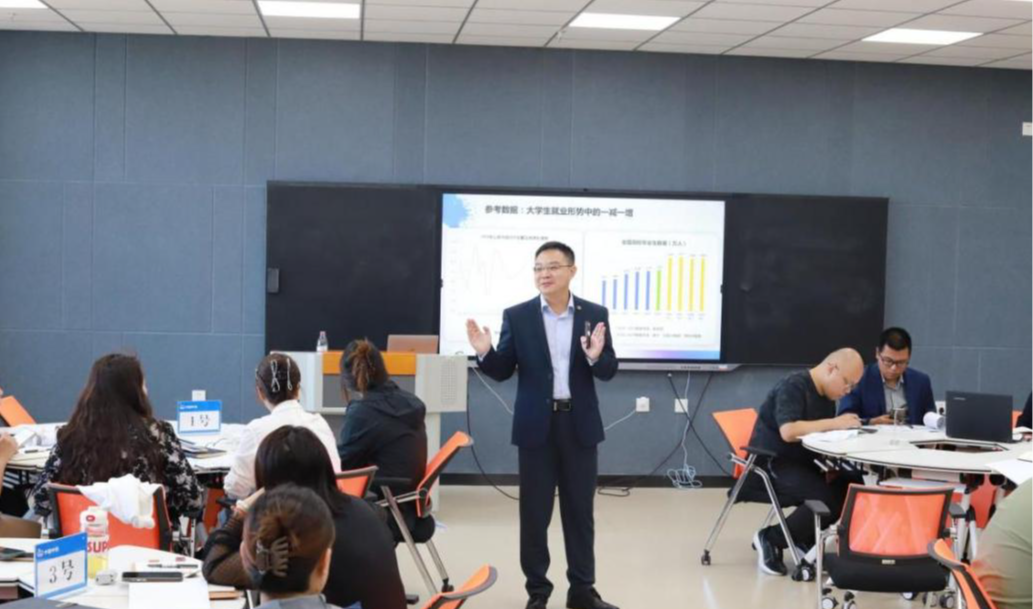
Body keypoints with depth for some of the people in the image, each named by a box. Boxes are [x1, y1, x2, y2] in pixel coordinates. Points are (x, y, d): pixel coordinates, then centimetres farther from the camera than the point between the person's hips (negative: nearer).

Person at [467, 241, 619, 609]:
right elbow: (502, 372, -1)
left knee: (580, 509, 8)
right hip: (536, 425, -1)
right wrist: (485, 353, -20)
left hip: (579, 424, 1)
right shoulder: (517, 316, 0)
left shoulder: (594, 314, 2)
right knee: (534, 512, 4)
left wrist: (596, 357, -21)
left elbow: (609, 372, 0)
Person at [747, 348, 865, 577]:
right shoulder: (793, 386, -16)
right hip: (772, 465, -9)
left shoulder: (827, 395, 13)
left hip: (803, 464, 9)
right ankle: (770, 539, -8)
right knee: (830, 497, -27)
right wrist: (835, 423, -26)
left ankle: (804, 540, 3)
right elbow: (789, 431, -29)